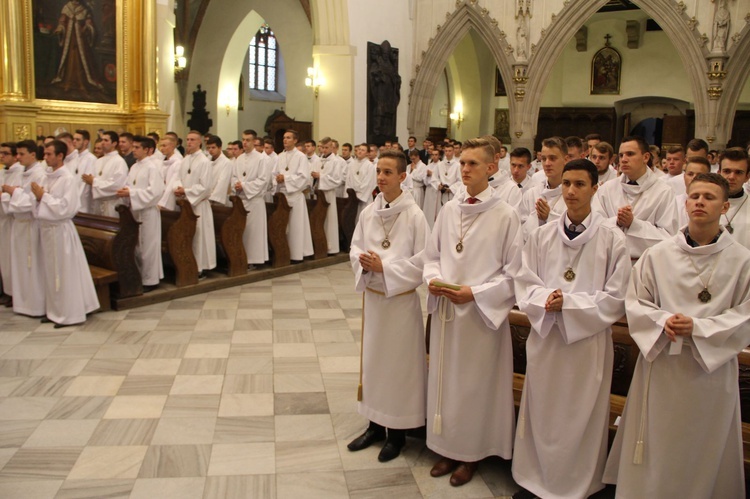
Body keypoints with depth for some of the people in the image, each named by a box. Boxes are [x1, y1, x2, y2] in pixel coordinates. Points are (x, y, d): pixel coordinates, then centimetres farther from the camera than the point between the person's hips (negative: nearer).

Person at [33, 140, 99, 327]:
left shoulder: (68, 179, -12)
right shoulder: (46, 178, 9)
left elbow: (65, 207, -18)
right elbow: (39, 205, 14)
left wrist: (44, 196, -13)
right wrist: (38, 197, -6)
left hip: (60, 229, -7)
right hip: (46, 228, 7)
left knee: (65, 272, 0)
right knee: (50, 271, 12)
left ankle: (69, 313, 9)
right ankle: (54, 311, 22)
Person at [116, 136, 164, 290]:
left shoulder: (152, 167, -11)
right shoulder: (134, 167, 14)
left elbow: (155, 191, -20)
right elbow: (129, 186, 17)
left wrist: (131, 193, -20)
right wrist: (124, 192, -6)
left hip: (148, 212, -8)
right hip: (134, 211, 8)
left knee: (148, 246, -1)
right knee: (136, 246, 13)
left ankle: (150, 280, 8)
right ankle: (139, 277, 24)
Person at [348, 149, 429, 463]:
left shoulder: (414, 215, -12)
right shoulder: (368, 213, 3)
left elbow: (422, 260, -14)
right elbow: (355, 250, 8)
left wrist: (384, 267, -19)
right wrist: (364, 263, -14)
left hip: (401, 297, -5)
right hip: (372, 296, 5)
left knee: (399, 362, 5)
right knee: (372, 358, 14)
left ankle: (398, 432, 21)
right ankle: (375, 423, 30)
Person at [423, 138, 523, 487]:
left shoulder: (505, 215, -10)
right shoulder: (449, 210, 4)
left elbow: (513, 274, -9)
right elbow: (432, 256, 12)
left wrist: (475, 293, -18)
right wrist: (433, 279, -8)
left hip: (482, 313, -4)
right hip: (445, 310, 5)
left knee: (476, 384, 8)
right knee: (444, 378, 14)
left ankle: (472, 453, 28)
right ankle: (448, 448, 33)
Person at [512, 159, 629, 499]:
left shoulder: (613, 240, -5)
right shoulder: (541, 236, 4)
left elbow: (615, 300, -6)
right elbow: (525, 285, 4)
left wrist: (569, 303, -15)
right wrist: (545, 299, -16)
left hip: (589, 341, -2)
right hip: (544, 336, 3)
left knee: (581, 418, 7)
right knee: (540, 414, 12)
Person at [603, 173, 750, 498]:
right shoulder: (658, 255, 1)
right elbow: (635, 303, 4)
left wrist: (698, 327, -17)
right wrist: (663, 321, -14)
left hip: (711, 366, -1)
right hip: (661, 362, 1)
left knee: (704, 449, 11)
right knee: (655, 445, 9)